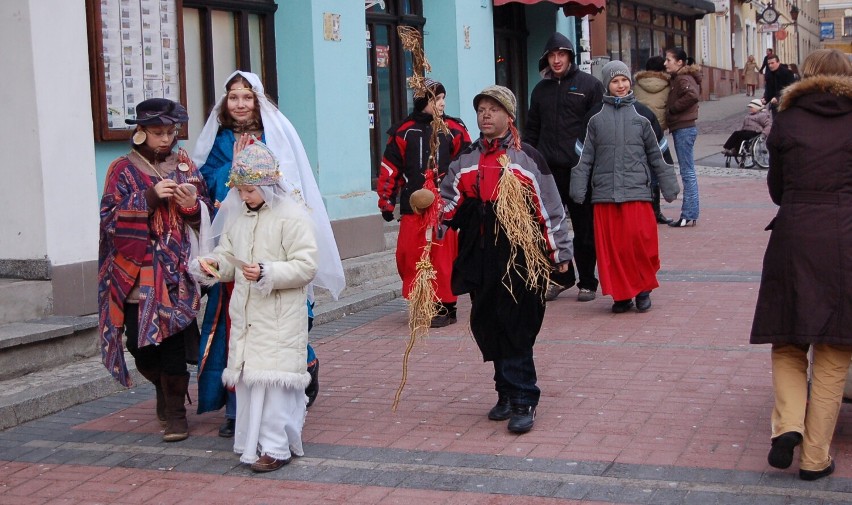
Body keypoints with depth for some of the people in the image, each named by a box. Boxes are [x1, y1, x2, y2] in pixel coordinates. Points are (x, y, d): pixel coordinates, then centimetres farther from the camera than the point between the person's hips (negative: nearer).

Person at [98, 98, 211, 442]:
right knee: (141, 346, 2)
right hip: (138, 274, 0)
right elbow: (110, 217, -6)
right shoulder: (124, 169, 3)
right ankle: (164, 391, 31)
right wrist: (151, 196, -16)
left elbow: (207, 213, 12)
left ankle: (174, 411, 10)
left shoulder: (184, 164, 11)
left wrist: (192, 205, -10)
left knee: (173, 343, -6)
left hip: (176, 272, 1)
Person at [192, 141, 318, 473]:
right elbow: (228, 256, 16)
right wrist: (211, 265, -6)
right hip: (245, 314, 7)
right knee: (246, 376, 9)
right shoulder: (237, 215, 10)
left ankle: (276, 447, 1)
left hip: (280, 318, -7)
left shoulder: (291, 216, -10)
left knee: (272, 377, -7)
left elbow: (306, 266, -14)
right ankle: (254, 442, 21)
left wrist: (267, 272, -23)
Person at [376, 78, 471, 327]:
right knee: (408, 256, -1)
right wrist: (386, 201, 9)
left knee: (443, 257, -4)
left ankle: (445, 307, 7)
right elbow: (390, 169, 10)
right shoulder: (404, 132, 7)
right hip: (413, 207, 1)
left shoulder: (453, 130, 5)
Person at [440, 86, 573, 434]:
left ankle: (522, 401, 0)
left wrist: (560, 252, 3)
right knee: (487, 328, 8)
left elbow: (550, 209, 2)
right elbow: (449, 204, 17)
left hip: (520, 258, -5)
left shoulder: (528, 158, 0)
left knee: (516, 330, -7)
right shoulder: (465, 161, 14)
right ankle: (508, 393, 21)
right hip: (479, 259, 5)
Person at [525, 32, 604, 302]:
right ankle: (560, 277, 19)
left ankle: (587, 282, 15)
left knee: (585, 229, 5)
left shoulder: (590, 85, 1)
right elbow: (531, 130, 17)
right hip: (548, 169, 4)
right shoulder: (541, 89, 13)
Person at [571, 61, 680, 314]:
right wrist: (578, 189, 6)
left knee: (640, 239, -9)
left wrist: (669, 186, 11)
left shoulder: (642, 114, 7)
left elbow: (657, 153, 11)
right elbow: (585, 156, 10)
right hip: (604, 192, 1)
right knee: (610, 245, 0)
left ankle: (643, 289, 10)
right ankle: (621, 294, 12)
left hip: (637, 190, -1)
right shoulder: (595, 117, 8)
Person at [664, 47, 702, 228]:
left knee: (687, 172, -6)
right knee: (687, 172, 11)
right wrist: (671, 109, 3)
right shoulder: (678, 78, 16)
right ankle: (689, 213, 16)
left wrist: (672, 108, -18)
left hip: (684, 129, -10)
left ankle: (689, 215, -3)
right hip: (682, 129, 10)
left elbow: (692, 95, -30)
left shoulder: (683, 79, -13)